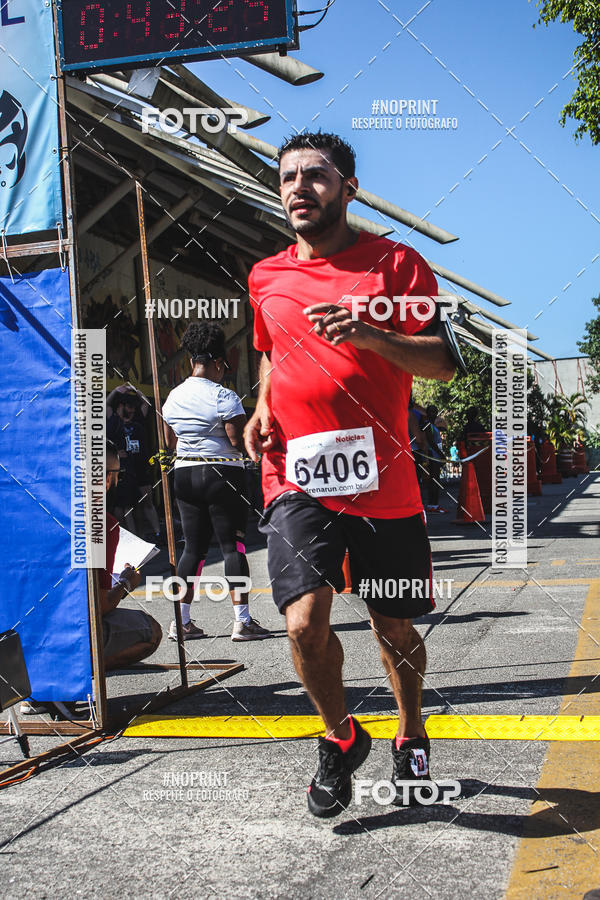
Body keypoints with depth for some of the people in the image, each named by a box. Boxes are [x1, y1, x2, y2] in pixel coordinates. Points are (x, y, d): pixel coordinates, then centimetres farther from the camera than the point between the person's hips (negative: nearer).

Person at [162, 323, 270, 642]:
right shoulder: (224, 397, -12)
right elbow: (239, 441, -16)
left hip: (185, 473, 6)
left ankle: (182, 621, 12)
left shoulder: (173, 397, 9)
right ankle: (242, 621, -2)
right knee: (233, 546, -2)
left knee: (193, 546, 11)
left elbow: (170, 443, 15)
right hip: (222, 473, -6)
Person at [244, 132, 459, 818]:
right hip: (297, 478, 2)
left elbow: (444, 362, -5)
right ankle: (341, 737, 13)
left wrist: (369, 334, -21)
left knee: (395, 629, 10)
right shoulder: (266, 278, 13)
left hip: (382, 479, -1)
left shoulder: (395, 261, 2)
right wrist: (261, 408, 9)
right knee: (305, 621, -16)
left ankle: (410, 735, 39)